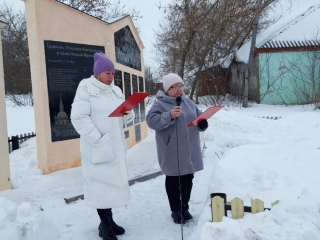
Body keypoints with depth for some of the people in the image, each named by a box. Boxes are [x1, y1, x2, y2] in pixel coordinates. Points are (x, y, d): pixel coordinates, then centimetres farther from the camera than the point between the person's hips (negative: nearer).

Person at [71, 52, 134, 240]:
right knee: (102, 183, -2)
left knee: (114, 182, 13)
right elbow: (79, 118, -17)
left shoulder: (116, 91, 12)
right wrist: (97, 139, -20)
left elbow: (126, 118, 14)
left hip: (116, 146, 7)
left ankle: (108, 221, 28)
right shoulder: (86, 89, -8)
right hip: (98, 148, -7)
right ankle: (105, 223, 12)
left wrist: (128, 113, -9)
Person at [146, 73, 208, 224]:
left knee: (187, 180, 15)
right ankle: (175, 210, 23)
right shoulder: (160, 103, -7)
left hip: (189, 151, 6)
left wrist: (202, 123, -5)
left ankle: (184, 208, 32)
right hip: (172, 152, -5)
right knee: (173, 181, 8)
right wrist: (169, 116, -32)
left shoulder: (188, 102, 11)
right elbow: (151, 121, -20)